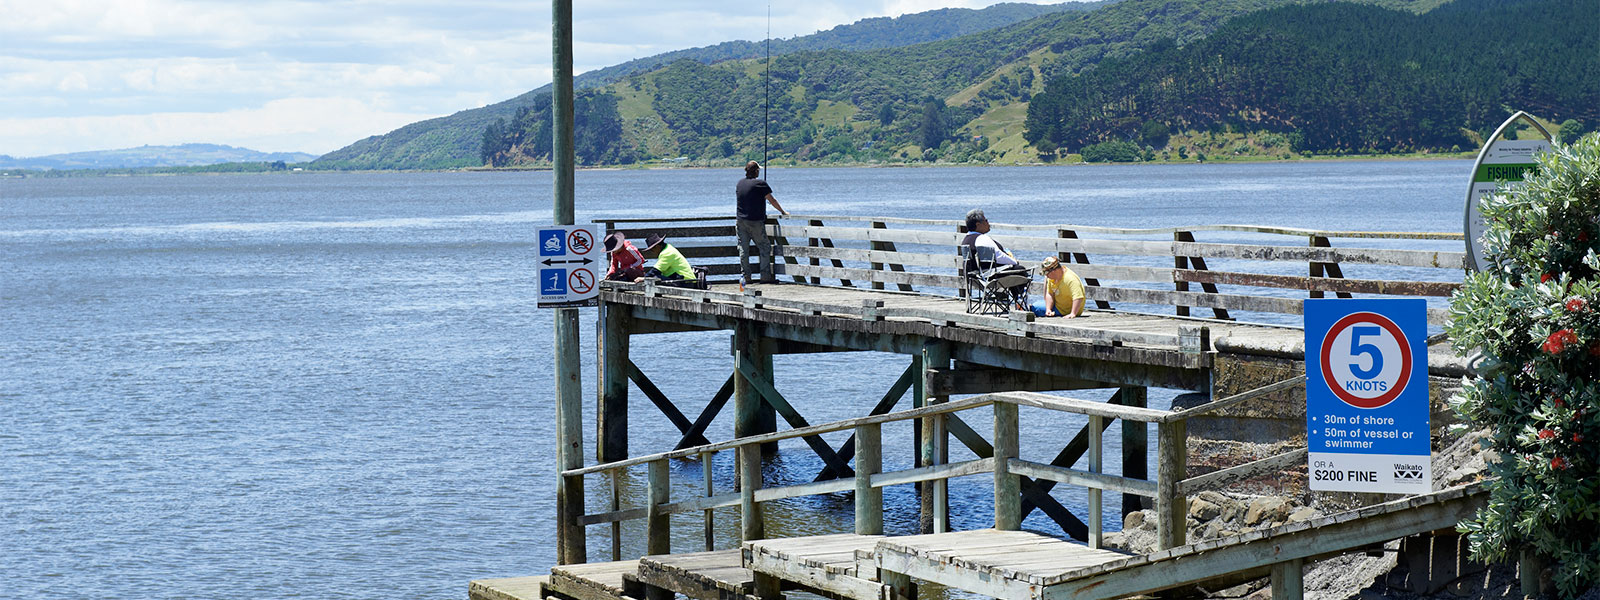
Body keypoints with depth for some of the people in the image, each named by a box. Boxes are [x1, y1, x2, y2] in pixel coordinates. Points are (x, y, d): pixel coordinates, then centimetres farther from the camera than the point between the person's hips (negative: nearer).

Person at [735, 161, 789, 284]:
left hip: (740, 221, 5)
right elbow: (771, 200, -5)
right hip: (755, 222, -5)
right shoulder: (760, 183, -8)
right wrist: (782, 211, 7)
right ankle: (765, 276, 1)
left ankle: (746, 277, 5)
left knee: (743, 249, 6)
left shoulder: (740, 183, 9)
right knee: (765, 248, 5)